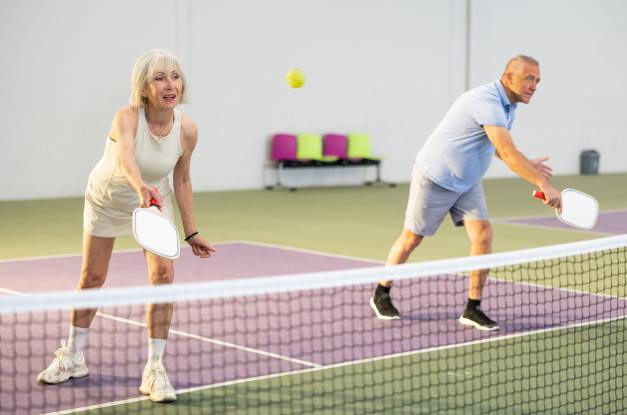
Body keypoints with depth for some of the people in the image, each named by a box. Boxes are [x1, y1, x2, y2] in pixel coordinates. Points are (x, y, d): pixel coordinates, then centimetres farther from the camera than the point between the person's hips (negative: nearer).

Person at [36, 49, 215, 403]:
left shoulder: (187, 130, -22)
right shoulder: (127, 118, -34)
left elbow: (182, 180, -7)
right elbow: (125, 157, -56)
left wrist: (191, 232, -4)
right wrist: (142, 187, -76)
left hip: (154, 202, 2)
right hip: (106, 199, -2)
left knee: (163, 274, -17)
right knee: (92, 277, 10)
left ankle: (155, 370, -9)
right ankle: (73, 358, 32)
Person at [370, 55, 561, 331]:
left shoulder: (507, 105, 1)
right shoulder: (487, 101, -31)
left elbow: (498, 149, 16)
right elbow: (508, 153, -39)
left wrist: (527, 165, 1)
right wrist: (543, 184, -42)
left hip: (467, 181, 8)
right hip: (435, 178, -8)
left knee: (483, 234, -10)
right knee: (412, 238, 7)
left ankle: (473, 309, -4)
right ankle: (381, 295, 27)